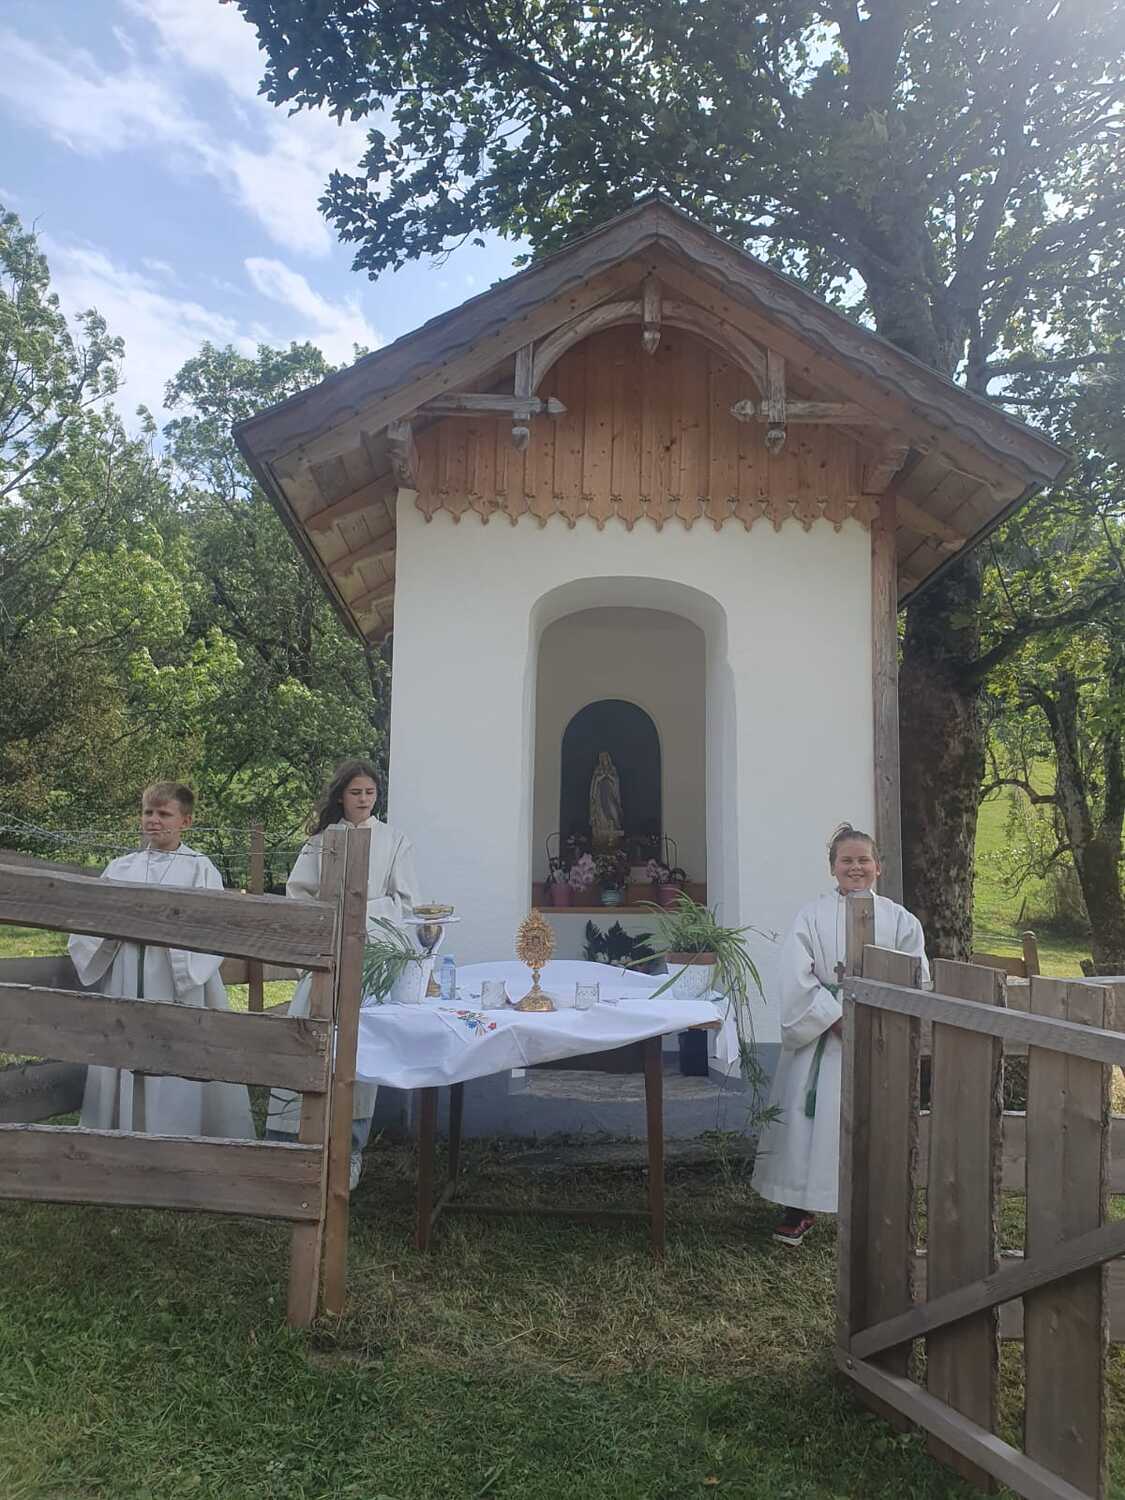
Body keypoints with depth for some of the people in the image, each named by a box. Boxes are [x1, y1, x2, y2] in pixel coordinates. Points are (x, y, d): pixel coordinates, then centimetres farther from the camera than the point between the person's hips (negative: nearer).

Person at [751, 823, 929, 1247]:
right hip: (823, 1035, -1)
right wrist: (838, 1018, -14)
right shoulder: (811, 916, -2)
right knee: (810, 1119, 0)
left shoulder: (899, 920, 3)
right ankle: (800, 1209, 15)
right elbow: (796, 980, -7)